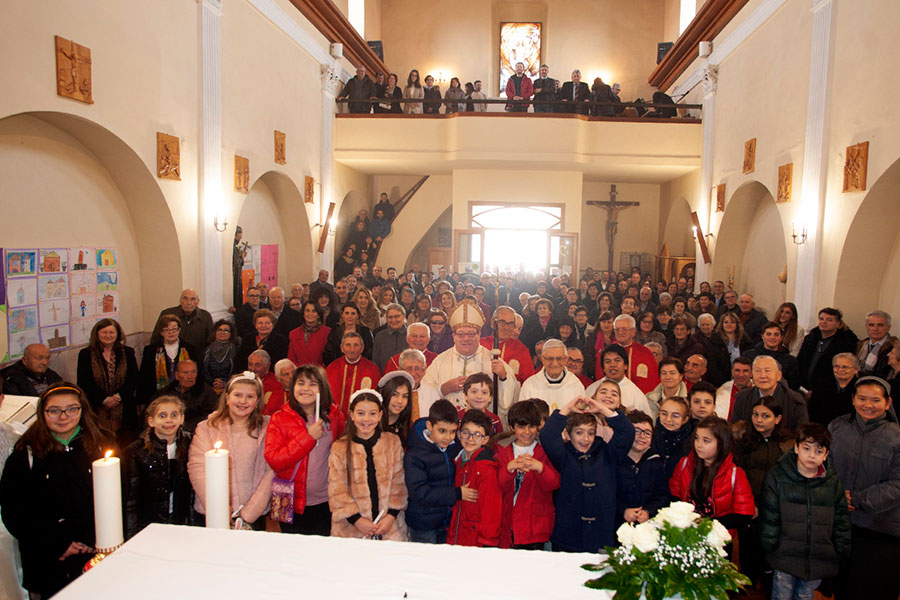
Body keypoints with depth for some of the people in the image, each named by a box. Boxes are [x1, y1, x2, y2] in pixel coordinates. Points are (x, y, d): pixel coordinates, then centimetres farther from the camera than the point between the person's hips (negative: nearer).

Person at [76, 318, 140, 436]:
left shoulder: (127, 353, 8)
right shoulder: (86, 354, 5)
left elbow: (135, 378, 3)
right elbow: (83, 382, -2)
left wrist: (119, 396, -11)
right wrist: (104, 399, -11)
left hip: (123, 409, 1)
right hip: (97, 410, -1)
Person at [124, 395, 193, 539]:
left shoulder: (189, 445, 5)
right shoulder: (136, 451, -3)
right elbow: (131, 501, -3)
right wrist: (132, 539, -9)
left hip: (182, 524, 2)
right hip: (148, 526, -1)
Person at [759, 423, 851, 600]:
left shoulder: (833, 481, 2)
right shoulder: (778, 477, -6)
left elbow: (841, 521, 9)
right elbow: (769, 516, -4)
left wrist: (845, 552, 8)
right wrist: (770, 545, -6)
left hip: (819, 562, 2)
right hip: (785, 557, -2)